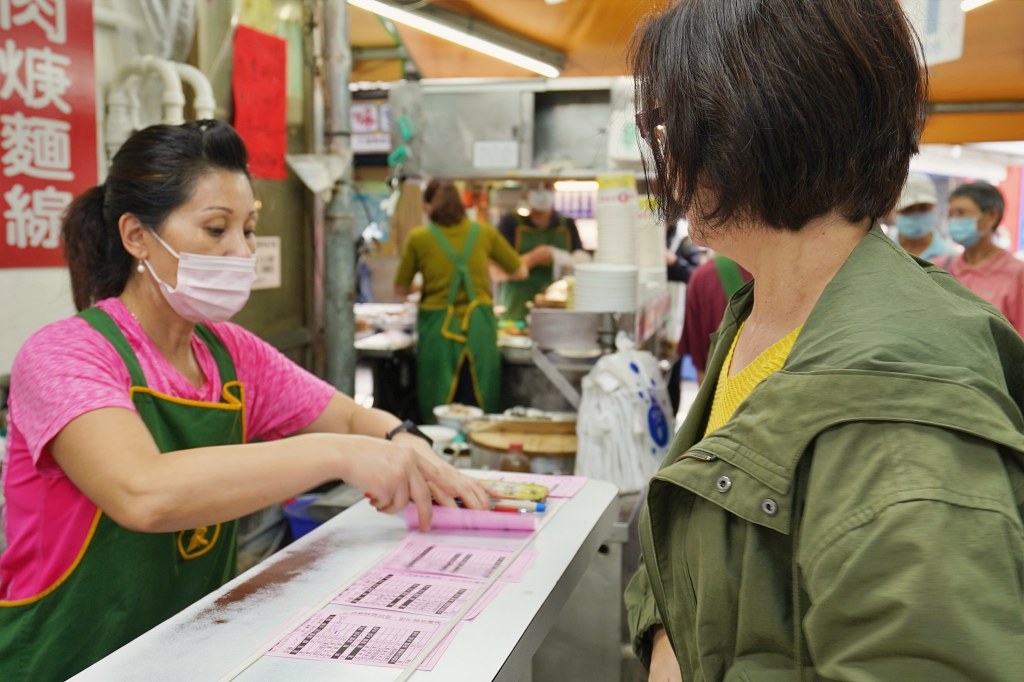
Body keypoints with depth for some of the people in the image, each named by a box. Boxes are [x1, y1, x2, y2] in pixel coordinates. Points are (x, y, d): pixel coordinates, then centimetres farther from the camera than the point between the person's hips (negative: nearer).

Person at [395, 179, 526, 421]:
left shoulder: (419, 238, -1)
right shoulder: (484, 233, 4)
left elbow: (400, 289, 8)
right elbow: (520, 272, 15)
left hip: (438, 330, -1)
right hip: (479, 328, 2)